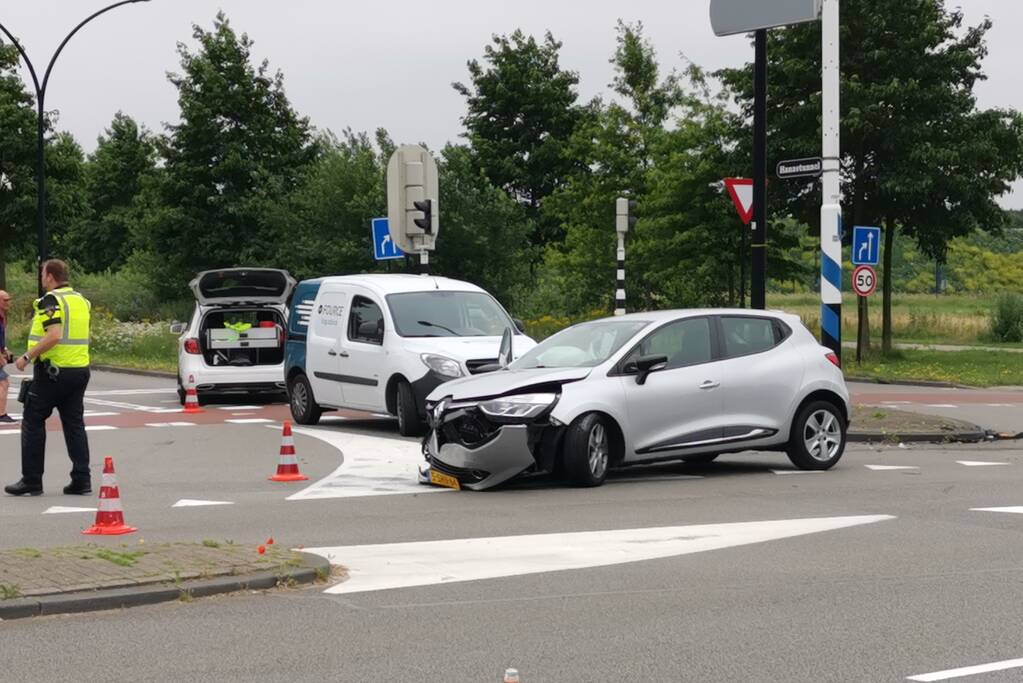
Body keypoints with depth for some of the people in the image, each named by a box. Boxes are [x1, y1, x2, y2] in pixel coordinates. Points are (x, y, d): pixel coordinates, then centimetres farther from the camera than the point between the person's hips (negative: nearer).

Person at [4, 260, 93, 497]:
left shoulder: (51, 301, -13)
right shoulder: (81, 300, 12)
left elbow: (54, 336, -24)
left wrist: (27, 357, -18)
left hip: (53, 371, -7)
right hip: (80, 370, 7)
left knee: (33, 422, 3)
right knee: (74, 424, 10)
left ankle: (32, 480, 4)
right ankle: (81, 480, 5)